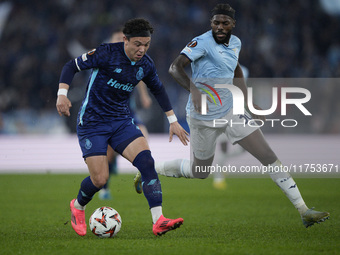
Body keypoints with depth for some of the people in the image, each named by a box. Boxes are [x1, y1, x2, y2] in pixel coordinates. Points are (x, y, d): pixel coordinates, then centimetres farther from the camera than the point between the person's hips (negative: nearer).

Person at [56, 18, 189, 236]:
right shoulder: (107, 53, -15)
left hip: (121, 120, 5)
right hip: (92, 122, -5)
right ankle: (78, 207, 24)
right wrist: (62, 94, -25)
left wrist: (173, 120, 21)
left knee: (147, 162, -19)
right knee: (100, 179, -11)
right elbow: (71, 66, -10)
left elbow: (158, 89, 21)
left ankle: (159, 222, -24)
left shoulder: (146, 65, 2)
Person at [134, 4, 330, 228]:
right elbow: (175, 68, -30)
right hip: (204, 117, -6)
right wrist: (194, 90, -45)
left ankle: (304, 211, -2)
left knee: (269, 157, -4)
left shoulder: (235, 43, 4)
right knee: (200, 171, 10)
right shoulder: (202, 43, -18)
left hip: (230, 111, 6)